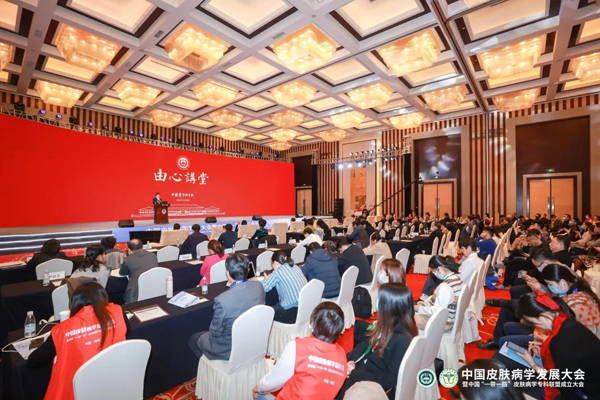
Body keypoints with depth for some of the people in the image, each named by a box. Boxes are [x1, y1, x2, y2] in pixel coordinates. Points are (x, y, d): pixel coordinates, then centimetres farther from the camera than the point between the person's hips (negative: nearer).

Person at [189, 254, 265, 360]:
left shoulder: (222, 300, -34)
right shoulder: (259, 286, -17)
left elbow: (215, 333, -17)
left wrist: (210, 332, 4)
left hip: (231, 349, -5)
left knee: (193, 339, 20)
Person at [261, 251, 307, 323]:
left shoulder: (278, 272, -13)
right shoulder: (296, 268, 7)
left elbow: (262, 288, -9)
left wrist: (267, 279, 11)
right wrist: (270, 278, 24)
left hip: (293, 312, -8)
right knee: (275, 306, 27)